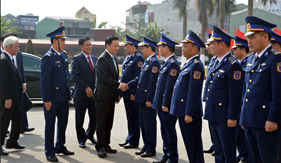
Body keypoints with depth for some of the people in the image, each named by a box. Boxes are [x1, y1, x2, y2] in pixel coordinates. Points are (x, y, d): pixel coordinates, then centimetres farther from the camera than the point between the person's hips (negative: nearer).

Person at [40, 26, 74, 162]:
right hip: (52, 99, -8)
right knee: (50, 125, 3)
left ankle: (60, 147, 32)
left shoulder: (64, 55, 11)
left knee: (63, 124, 17)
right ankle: (50, 152, 12)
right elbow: (44, 80, -15)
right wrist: (47, 99, -17)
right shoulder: (48, 58, -14)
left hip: (63, 98, 8)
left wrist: (69, 94, 15)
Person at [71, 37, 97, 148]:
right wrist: (86, 88, -18)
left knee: (95, 118, 9)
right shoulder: (76, 59, -5)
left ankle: (89, 135, 32)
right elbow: (75, 76, -13)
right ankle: (82, 140, 19)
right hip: (81, 94, -5)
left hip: (94, 93, 5)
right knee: (80, 119, 5)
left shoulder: (95, 59, 14)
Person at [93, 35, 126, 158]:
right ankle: (100, 147, 2)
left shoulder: (112, 59, 17)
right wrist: (119, 85, -22)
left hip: (111, 96, 9)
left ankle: (106, 145, 21)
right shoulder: (102, 59, -13)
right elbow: (105, 78, -21)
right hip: (102, 96, -9)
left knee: (108, 123, 13)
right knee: (101, 123, -2)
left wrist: (117, 94, 18)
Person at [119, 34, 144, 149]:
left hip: (132, 94, -9)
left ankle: (134, 141, 6)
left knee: (134, 117, -1)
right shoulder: (127, 59, 17)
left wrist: (134, 93, -21)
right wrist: (120, 92, 17)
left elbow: (137, 78, -18)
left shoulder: (138, 58, -12)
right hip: (126, 93, 9)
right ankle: (129, 138, 24)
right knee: (129, 117, 15)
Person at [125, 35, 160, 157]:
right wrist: (128, 85, 4)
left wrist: (149, 100, -22)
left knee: (149, 124, -1)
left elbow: (152, 83, -20)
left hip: (148, 99, -10)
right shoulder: (147, 61, 15)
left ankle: (151, 149, 7)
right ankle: (146, 146, 25)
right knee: (144, 124, 15)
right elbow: (139, 78, 17)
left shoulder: (154, 62, -16)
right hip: (142, 98, 10)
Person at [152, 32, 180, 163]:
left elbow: (170, 86, -20)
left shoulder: (173, 64, -16)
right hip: (162, 104, 10)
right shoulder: (167, 63, 15)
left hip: (167, 105, -10)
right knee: (165, 131, 15)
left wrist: (165, 104, -20)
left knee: (170, 132, -1)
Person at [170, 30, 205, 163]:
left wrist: (189, 113, -22)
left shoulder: (196, 65, -15)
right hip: (182, 111, 10)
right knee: (188, 142, 16)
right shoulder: (188, 64, 16)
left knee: (193, 143, -2)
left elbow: (194, 92, -21)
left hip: (190, 112, -10)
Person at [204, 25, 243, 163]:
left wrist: (232, 118, -18)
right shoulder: (217, 62, 13)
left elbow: (236, 94, -18)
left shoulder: (233, 66, -16)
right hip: (214, 115, 9)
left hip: (225, 117, -9)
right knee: (218, 152, 18)